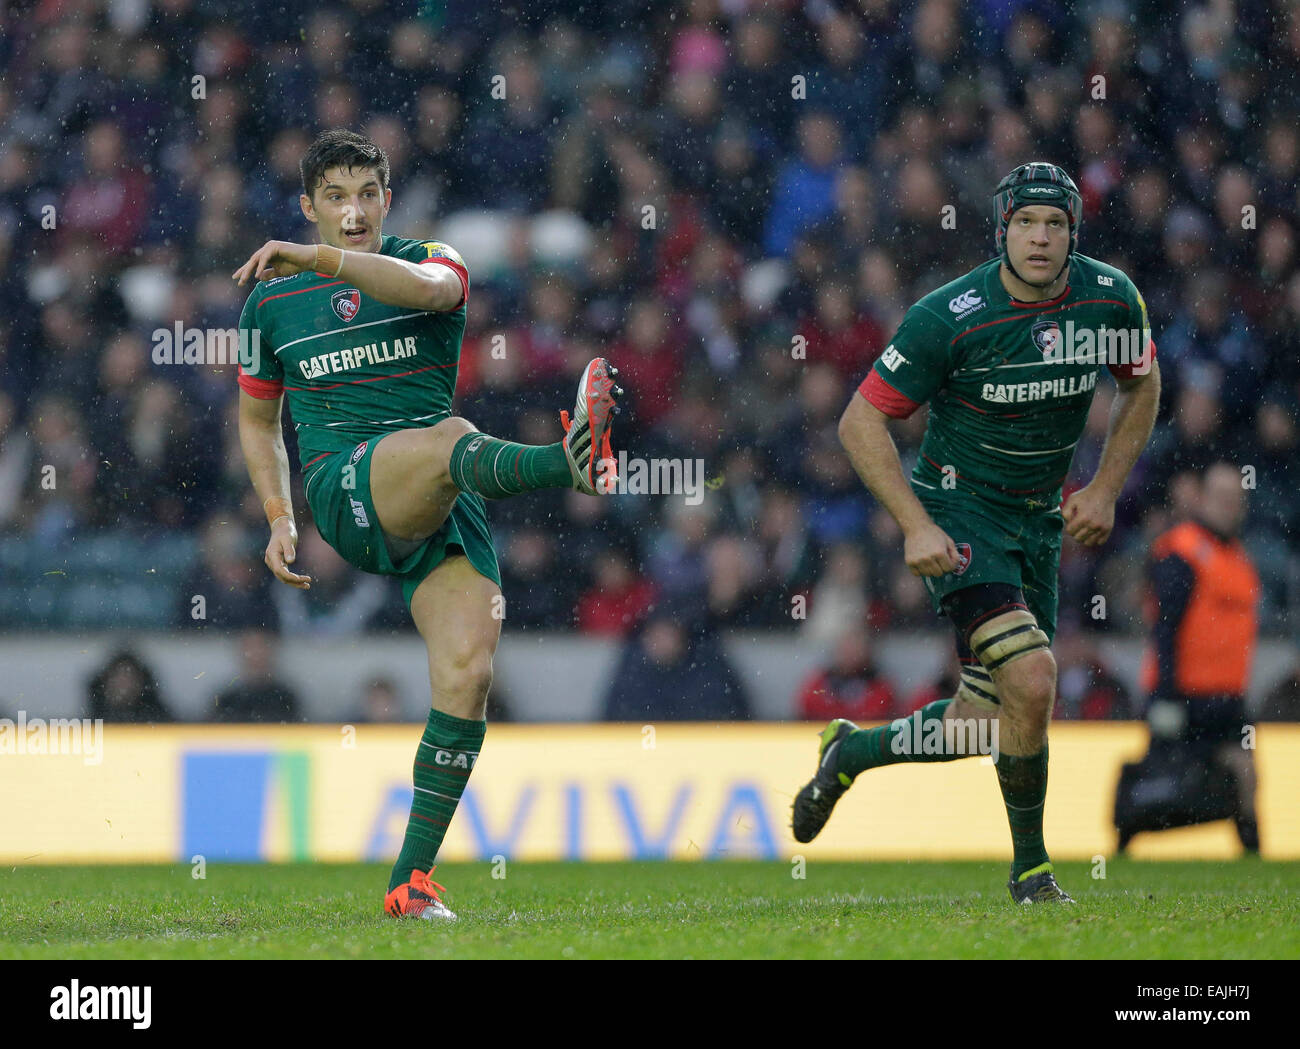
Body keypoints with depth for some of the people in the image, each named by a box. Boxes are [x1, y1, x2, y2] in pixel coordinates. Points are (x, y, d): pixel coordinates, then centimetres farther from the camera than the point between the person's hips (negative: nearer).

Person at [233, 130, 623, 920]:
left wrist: (320, 259, -30)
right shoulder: (273, 301, 15)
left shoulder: (432, 261, 9)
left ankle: (412, 881, -10)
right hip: (344, 485, -2)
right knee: (450, 438, -35)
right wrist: (279, 518, 13)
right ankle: (573, 462, -70)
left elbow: (430, 287, -18)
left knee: (468, 669, -15)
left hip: (442, 512, 2)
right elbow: (258, 416, 27)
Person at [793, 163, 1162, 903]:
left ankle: (853, 751, 34)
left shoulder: (1113, 299, -7)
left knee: (990, 723, 7)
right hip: (958, 510, -6)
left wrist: (1106, 489, 4)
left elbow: (1143, 386, 14)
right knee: (1032, 681, -23)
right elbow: (862, 421, -12)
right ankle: (1031, 866, -5)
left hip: (1039, 521, 6)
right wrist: (915, 526, -21)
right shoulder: (950, 316, -20)